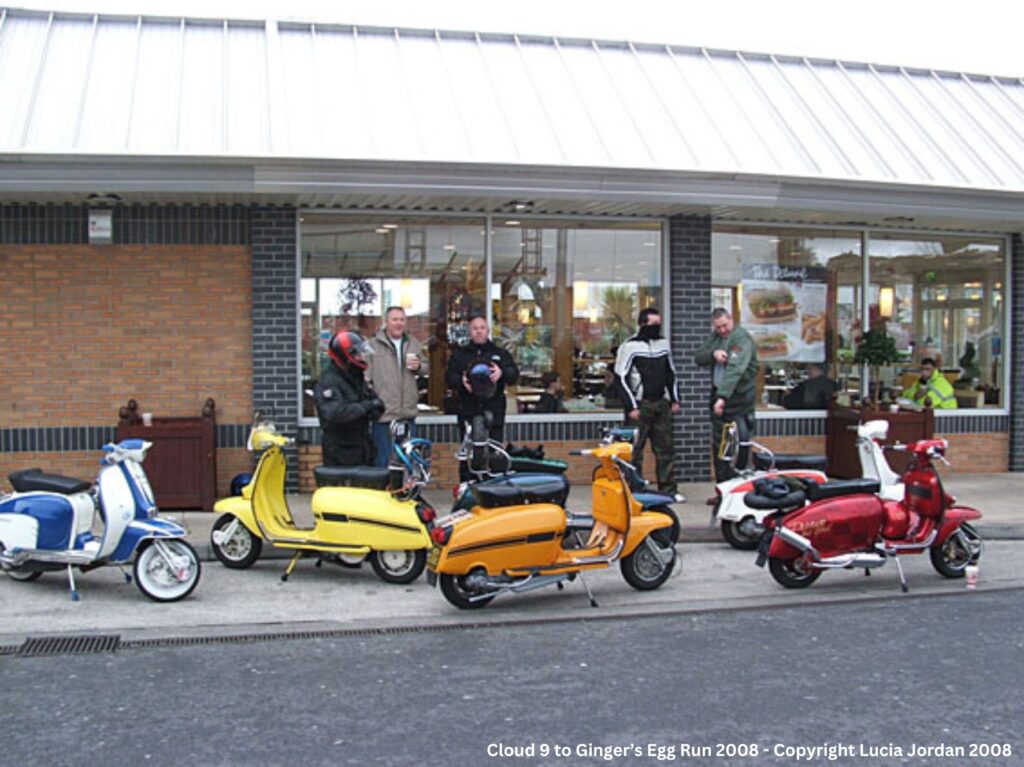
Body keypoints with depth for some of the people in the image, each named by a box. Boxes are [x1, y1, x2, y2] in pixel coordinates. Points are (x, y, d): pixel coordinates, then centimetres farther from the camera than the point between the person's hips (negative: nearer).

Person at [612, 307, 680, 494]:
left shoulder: (663, 344, 14)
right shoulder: (630, 347, -5)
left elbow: (671, 373, 23)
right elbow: (621, 378, -8)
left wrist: (675, 399, 15)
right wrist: (631, 407, -13)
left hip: (662, 404, 6)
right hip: (640, 406, -6)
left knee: (665, 449, 7)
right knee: (635, 451, -4)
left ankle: (668, 489, 13)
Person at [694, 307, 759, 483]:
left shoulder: (741, 338, -15)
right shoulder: (714, 337, 12)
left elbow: (735, 370, -28)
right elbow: (698, 358, 7)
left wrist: (723, 396, -38)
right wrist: (713, 353, -14)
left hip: (739, 400, -8)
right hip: (718, 397, 8)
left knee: (740, 450, -8)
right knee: (718, 448, 11)